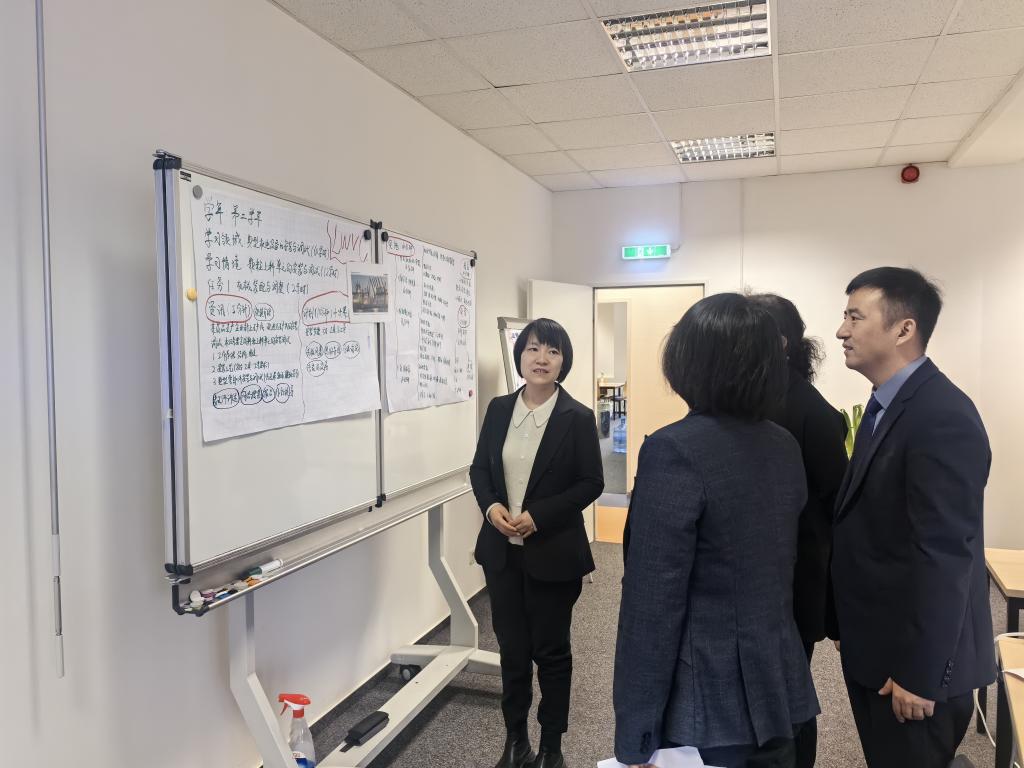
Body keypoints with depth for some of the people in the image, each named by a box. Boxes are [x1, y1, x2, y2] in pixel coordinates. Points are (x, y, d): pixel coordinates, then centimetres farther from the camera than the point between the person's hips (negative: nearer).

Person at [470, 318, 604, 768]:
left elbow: (591, 483, -9)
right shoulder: (499, 409, 2)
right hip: (502, 550, 4)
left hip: (553, 552, -3)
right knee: (511, 647, 14)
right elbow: (479, 468, 8)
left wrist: (539, 516, -19)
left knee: (551, 650, 12)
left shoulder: (578, 418, -9)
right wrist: (490, 506, -12)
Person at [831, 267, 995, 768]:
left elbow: (945, 555, -24)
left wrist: (919, 673, -20)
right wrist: (849, 627, 15)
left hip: (913, 658, -8)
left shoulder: (943, 416, -22)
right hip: (875, 645, 8)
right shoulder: (887, 405, 7)